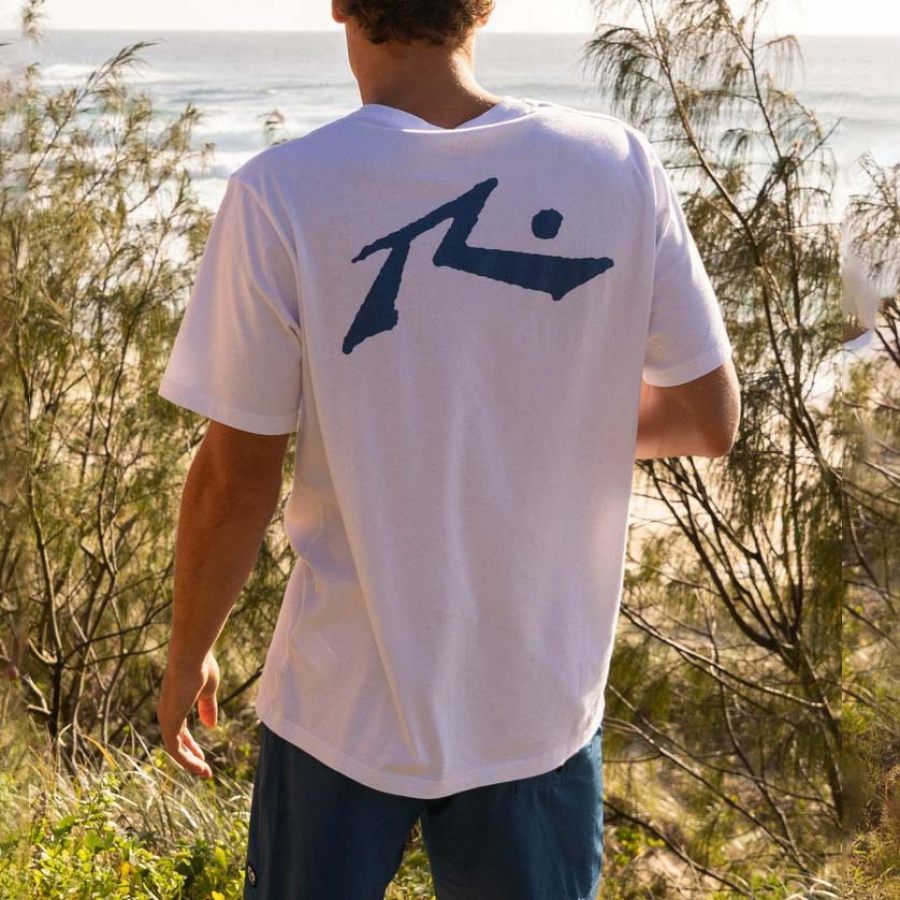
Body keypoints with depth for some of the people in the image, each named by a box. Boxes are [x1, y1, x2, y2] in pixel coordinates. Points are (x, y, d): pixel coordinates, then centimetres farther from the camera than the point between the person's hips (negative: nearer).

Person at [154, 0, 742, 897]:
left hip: (346, 709, -1)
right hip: (542, 702, 2)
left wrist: (187, 657, 5)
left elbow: (234, 481, -12)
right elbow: (711, 421, -2)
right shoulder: (620, 169, -12)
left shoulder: (279, 194, -18)